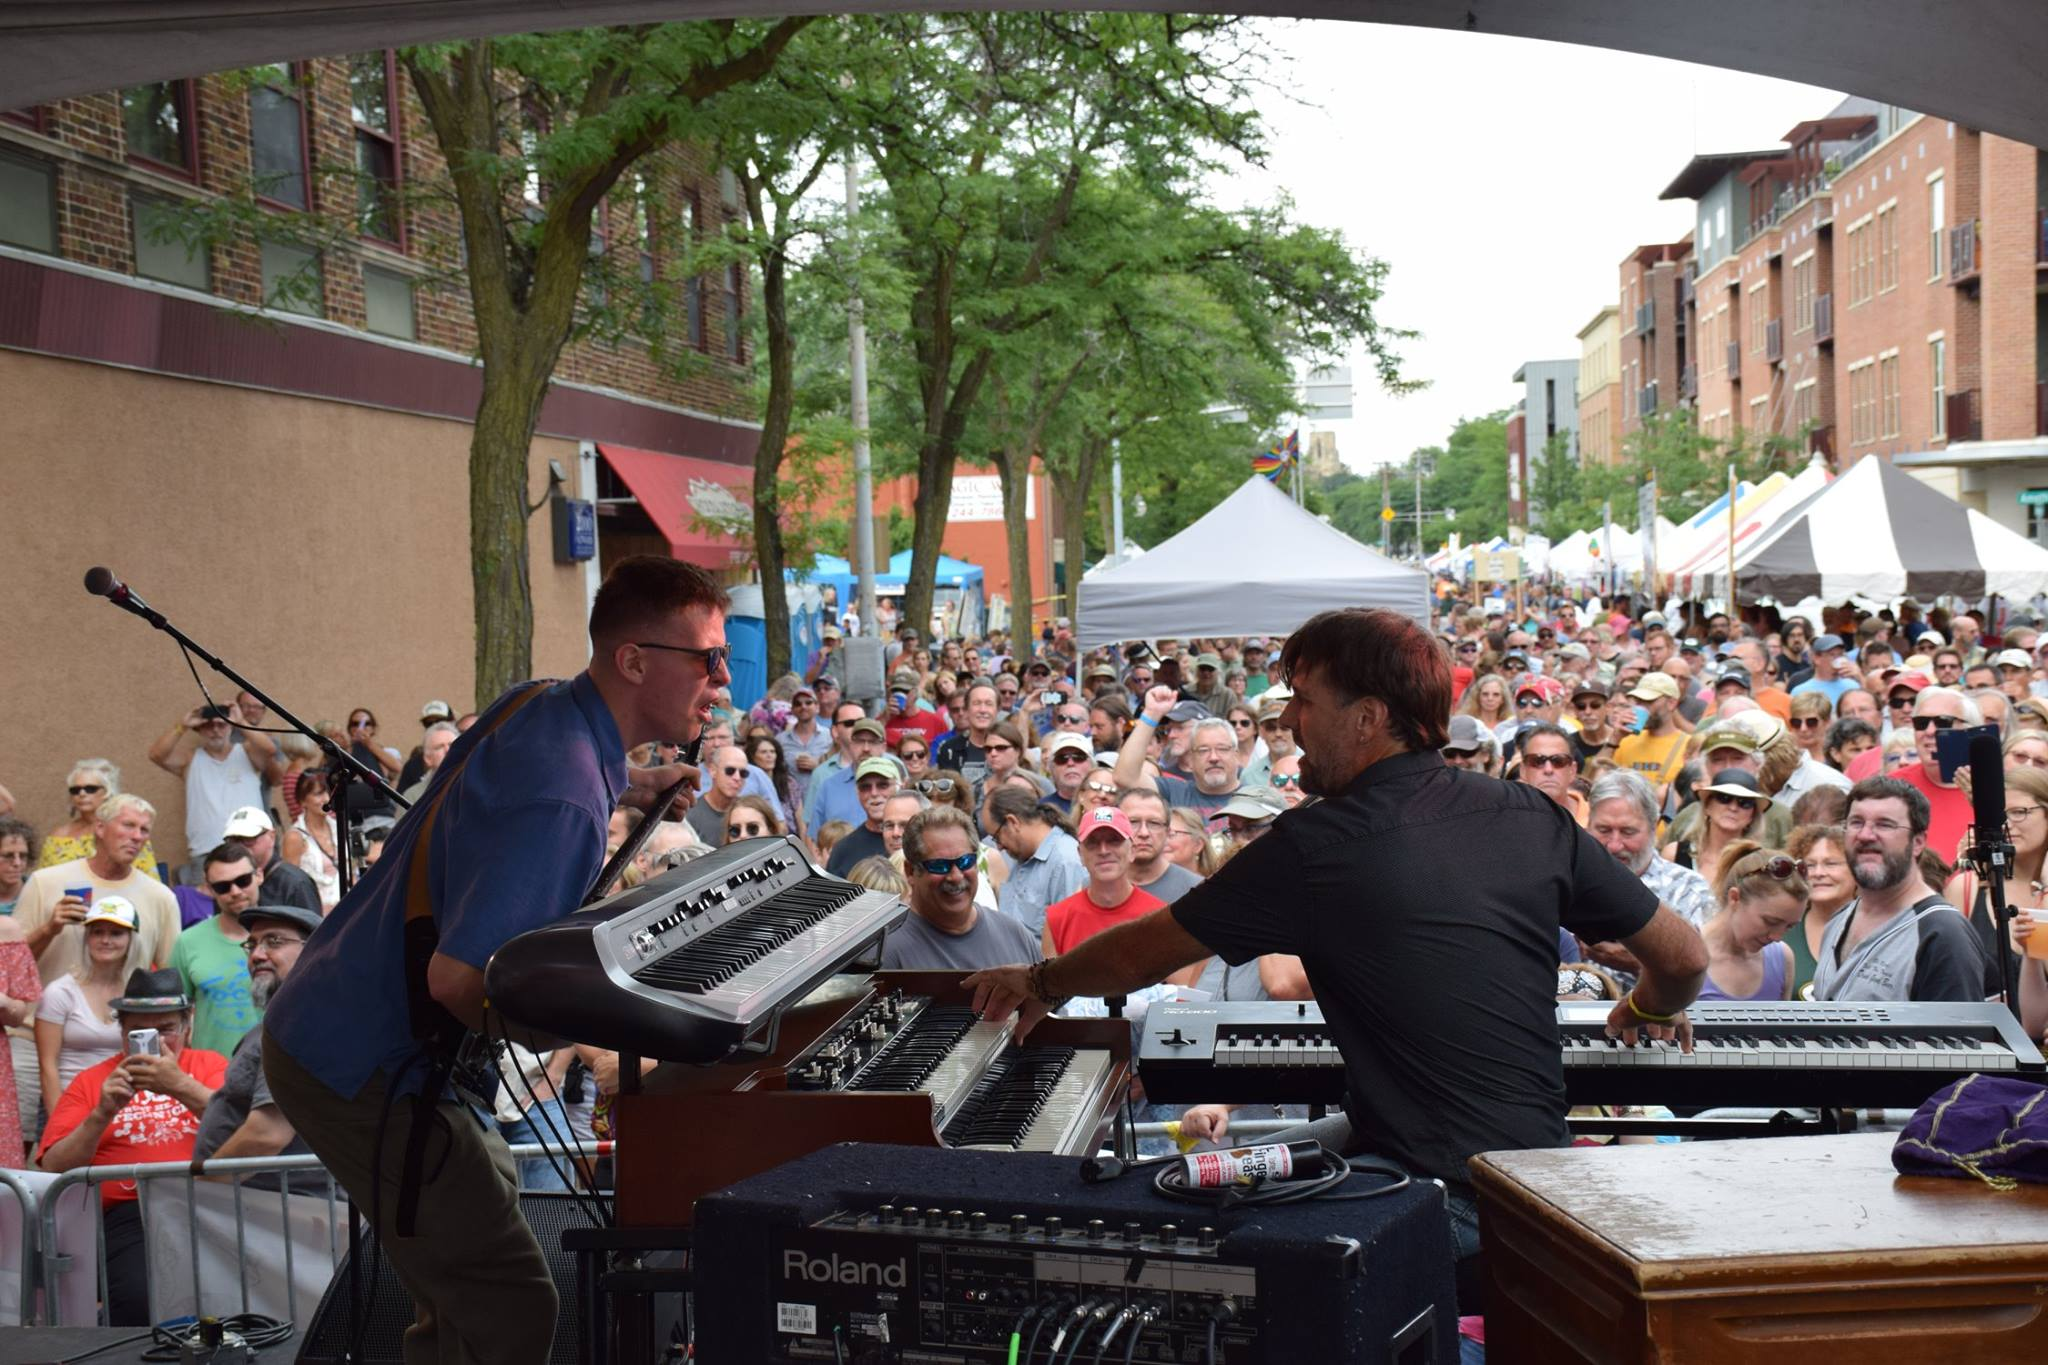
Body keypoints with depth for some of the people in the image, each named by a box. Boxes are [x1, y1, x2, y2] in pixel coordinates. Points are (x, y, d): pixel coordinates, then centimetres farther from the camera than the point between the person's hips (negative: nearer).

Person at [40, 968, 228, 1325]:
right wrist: (102, 1113, -5)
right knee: (140, 1300, -31)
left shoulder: (209, 1065, 19)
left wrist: (180, 1085, -12)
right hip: (129, 1213, 0)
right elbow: (54, 1168, 9)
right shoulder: (92, 1082, 20)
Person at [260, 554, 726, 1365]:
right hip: (361, 1067, -10)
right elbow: (459, 977, -32)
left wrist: (617, 789, 17)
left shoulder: (537, 705, 2)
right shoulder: (561, 800, -26)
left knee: (483, 1188, 27)